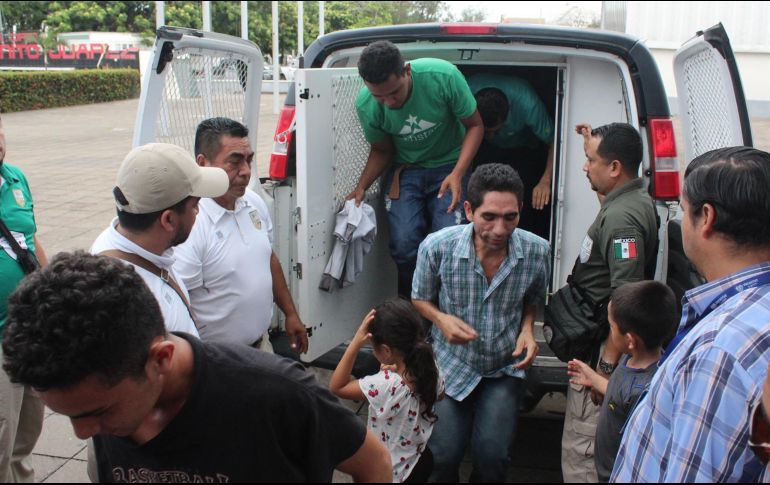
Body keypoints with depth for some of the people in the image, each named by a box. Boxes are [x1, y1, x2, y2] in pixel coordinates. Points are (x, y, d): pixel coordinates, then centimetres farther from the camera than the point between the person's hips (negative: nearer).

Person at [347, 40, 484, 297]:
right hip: (405, 170, 2)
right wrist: (362, 187, -16)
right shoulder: (366, 105, -18)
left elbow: (475, 125, -13)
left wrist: (457, 174, -26)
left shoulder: (443, 76, -27)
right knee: (404, 244, -19)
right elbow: (382, 150, 1)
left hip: (448, 166, -1)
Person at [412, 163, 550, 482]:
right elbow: (420, 299, 1)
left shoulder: (537, 251, -14)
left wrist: (527, 328, -10)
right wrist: (442, 319, -19)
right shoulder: (436, 247, -19)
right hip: (453, 364, 0)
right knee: (444, 456, -10)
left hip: (505, 367, 1)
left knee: (492, 457, -14)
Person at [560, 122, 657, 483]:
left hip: (601, 348, -11)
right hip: (599, 344, 11)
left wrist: (607, 366, -26)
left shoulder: (621, 218, -24)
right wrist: (593, 145, 33)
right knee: (600, 447, 23)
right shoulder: (633, 199, 7)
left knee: (580, 453, -2)